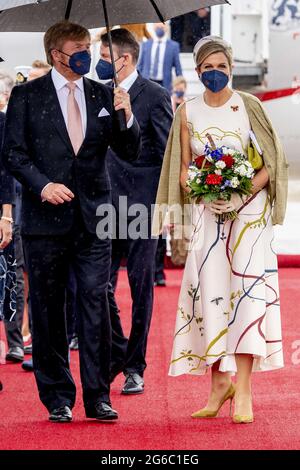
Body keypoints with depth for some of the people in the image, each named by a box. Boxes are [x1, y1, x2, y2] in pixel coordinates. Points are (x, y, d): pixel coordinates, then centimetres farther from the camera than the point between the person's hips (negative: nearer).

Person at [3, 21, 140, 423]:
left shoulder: (103, 96, 10)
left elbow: (130, 152, 7)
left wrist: (126, 117, -11)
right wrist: (42, 185, -16)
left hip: (93, 214, 2)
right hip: (46, 218, -2)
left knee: (96, 306, -2)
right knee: (48, 310, 4)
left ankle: (98, 397, 4)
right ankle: (58, 398, 12)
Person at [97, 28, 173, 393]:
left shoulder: (155, 96, -6)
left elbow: (169, 155, -6)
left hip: (142, 205, -5)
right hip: (105, 208, 5)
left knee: (141, 287, 3)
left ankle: (135, 367, 10)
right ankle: (117, 354, 19)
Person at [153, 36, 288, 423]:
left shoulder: (249, 107, -2)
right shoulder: (188, 113, 5)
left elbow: (270, 162, -3)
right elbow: (183, 169, 8)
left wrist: (241, 197, -16)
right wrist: (206, 197, -10)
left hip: (248, 210, -2)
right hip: (206, 213, 3)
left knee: (247, 289, -11)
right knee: (209, 291, -1)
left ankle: (243, 387, -12)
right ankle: (219, 382, 9)